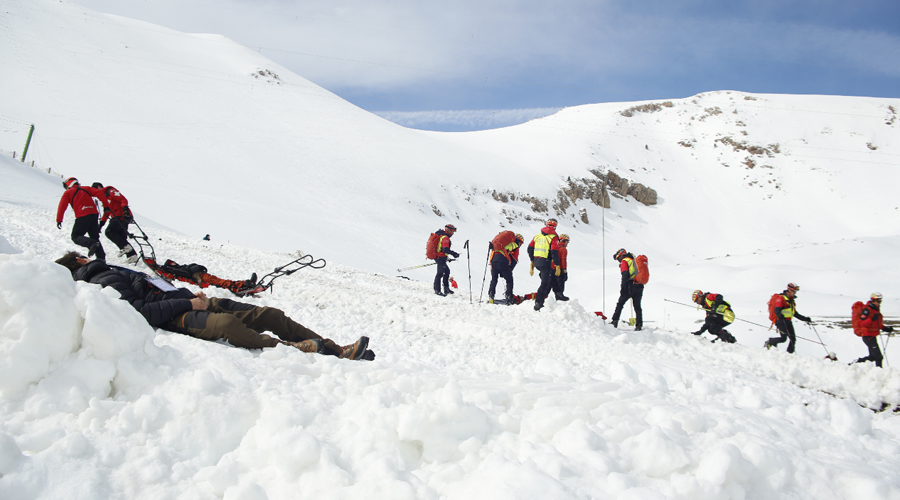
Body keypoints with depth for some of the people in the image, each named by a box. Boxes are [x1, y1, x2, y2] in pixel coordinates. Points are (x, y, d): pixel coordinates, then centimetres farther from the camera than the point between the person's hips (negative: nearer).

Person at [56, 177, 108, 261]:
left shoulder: (68, 193, 11)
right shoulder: (86, 189, 22)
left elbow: (62, 206, 3)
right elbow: (99, 193, 8)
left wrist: (59, 220, 4)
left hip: (82, 216, -5)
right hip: (94, 214, 5)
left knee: (76, 236, 4)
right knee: (94, 237, 14)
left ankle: (92, 244, -24)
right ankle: (101, 257, 4)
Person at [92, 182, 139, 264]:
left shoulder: (111, 191, -2)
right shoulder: (104, 196, 27)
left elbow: (123, 199, -15)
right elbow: (107, 212, 30)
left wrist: (125, 209, -32)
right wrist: (101, 223, 25)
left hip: (121, 216, -10)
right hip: (117, 217, 10)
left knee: (109, 232, -11)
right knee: (121, 238, 5)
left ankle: (125, 247, -16)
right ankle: (132, 255, 0)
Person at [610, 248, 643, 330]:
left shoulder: (624, 261, -1)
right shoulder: (635, 260, 23)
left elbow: (625, 275, -14)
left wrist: (622, 288, -16)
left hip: (630, 286, -6)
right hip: (639, 286, 7)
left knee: (620, 304, 4)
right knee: (637, 306, 9)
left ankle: (614, 322, 0)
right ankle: (639, 325, 1)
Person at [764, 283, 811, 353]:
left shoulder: (792, 301, 21)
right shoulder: (781, 298, -6)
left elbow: (795, 314, 28)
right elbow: (776, 310, -20)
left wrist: (805, 319, 22)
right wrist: (780, 316, -41)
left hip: (788, 321, 8)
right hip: (781, 321, -8)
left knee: (793, 339, -3)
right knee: (783, 338, -17)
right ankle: (770, 342, 6)